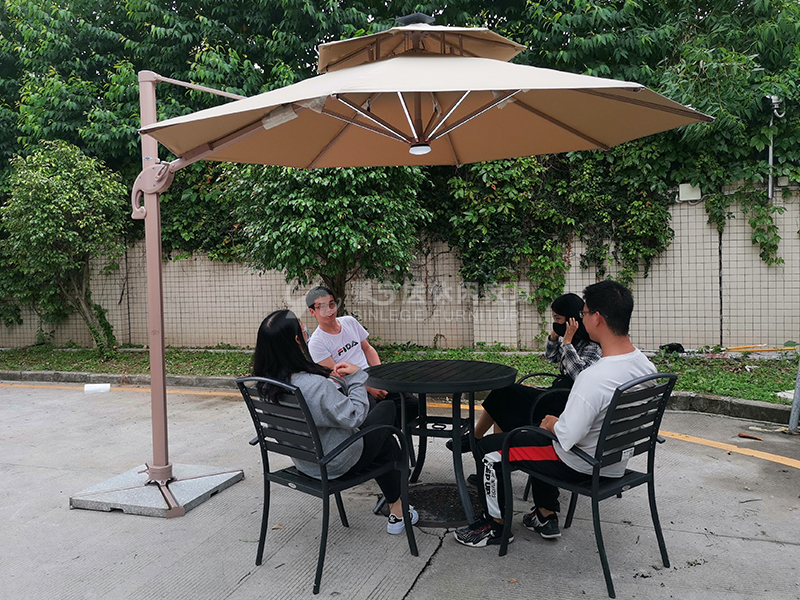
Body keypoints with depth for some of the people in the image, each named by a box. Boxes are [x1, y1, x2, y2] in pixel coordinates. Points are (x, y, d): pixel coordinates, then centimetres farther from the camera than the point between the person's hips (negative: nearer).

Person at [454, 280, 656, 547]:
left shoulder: (594, 378, -35)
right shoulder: (645, 365, -7)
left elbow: (568, 437, -31)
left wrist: (552, 424, -8)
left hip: (581, 465, -8)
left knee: (489, 447, 4)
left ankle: (495, 524, 21)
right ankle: (546, 516, 35)